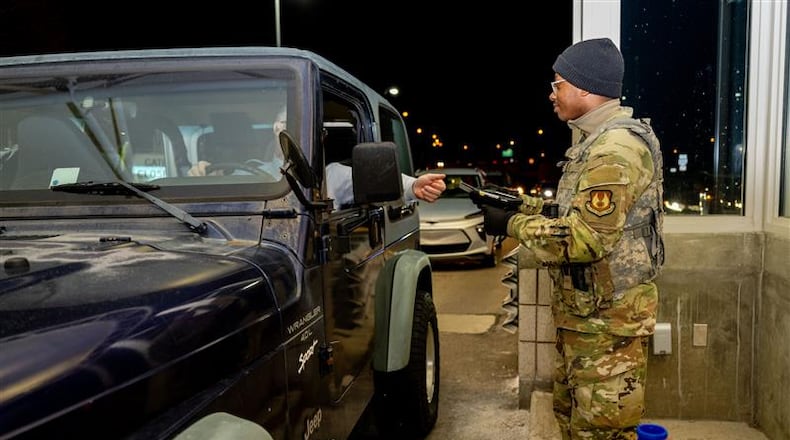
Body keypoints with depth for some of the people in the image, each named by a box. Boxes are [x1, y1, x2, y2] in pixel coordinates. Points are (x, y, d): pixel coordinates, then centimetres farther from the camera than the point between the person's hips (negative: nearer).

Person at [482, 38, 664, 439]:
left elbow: (584, 238, -28)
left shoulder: (616, 148, -21)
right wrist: (517, 204, 6)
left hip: (607, 320, -10)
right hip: (581, 313, 10)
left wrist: (512, 224, -18)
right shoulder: (593, 141, 13)